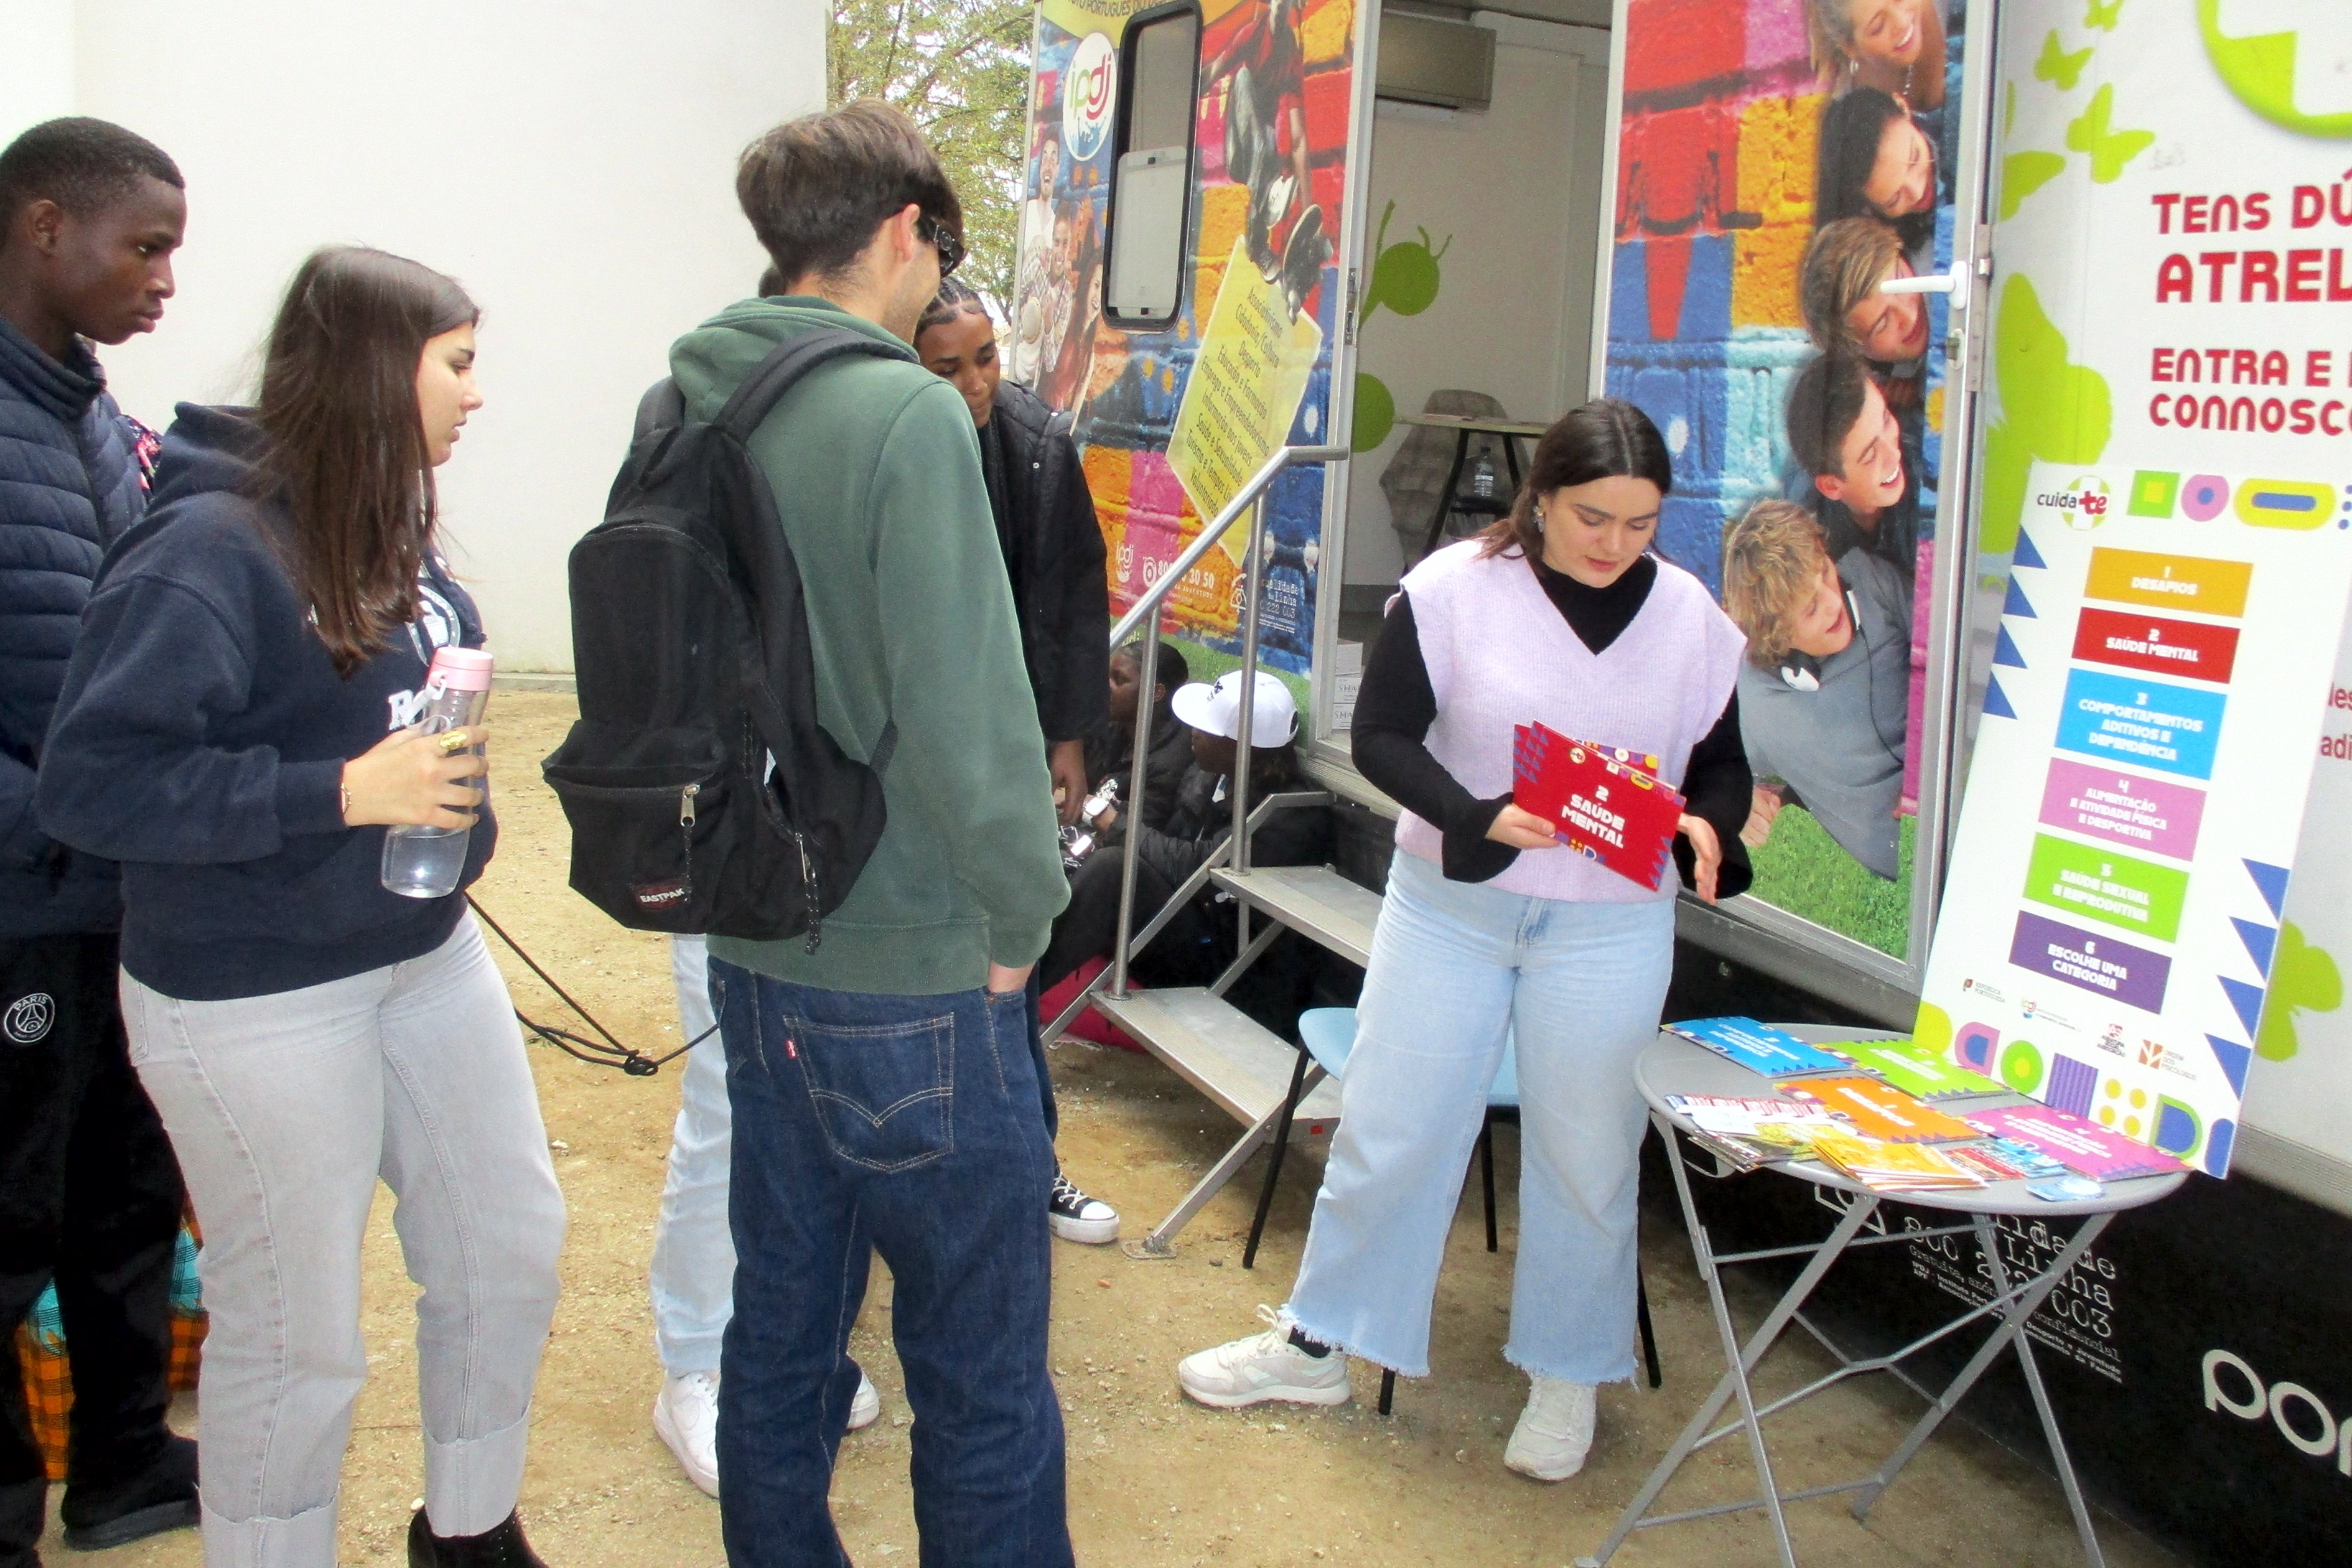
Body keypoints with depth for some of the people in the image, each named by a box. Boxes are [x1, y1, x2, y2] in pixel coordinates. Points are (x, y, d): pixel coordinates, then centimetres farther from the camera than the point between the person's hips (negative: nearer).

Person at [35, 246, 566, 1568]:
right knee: (296, 1334, 7)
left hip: (428, 953, 8)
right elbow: (93, 779, -25)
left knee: (513, 1250, 16)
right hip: (257, 1001, -8)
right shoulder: (208, 552, -21)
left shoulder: (392, 524, 3)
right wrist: (338, 794, -28)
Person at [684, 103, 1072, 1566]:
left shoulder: (687, 410, 5)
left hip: (755, 962, 8)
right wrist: (1021, 914, -8)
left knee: (782, 1327, 21)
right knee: (984, 1383, 7)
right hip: (916, 979, -8)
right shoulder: (908, 414, -17)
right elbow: (962, 706, -21)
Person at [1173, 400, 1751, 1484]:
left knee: (1585, 1151, 10)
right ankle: (1317, 1343, 25)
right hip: (1449, 900, -1)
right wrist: (1479, 817, -25)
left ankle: (1567, 1375, 31)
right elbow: (1382, 736, -9)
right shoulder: (1451, 588, -9)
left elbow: (1725, 763, 8)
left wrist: (1705, 825, -15)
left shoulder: (1693, 618, -1)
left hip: (1610, 926, 1)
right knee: (1390, 1127, 7)